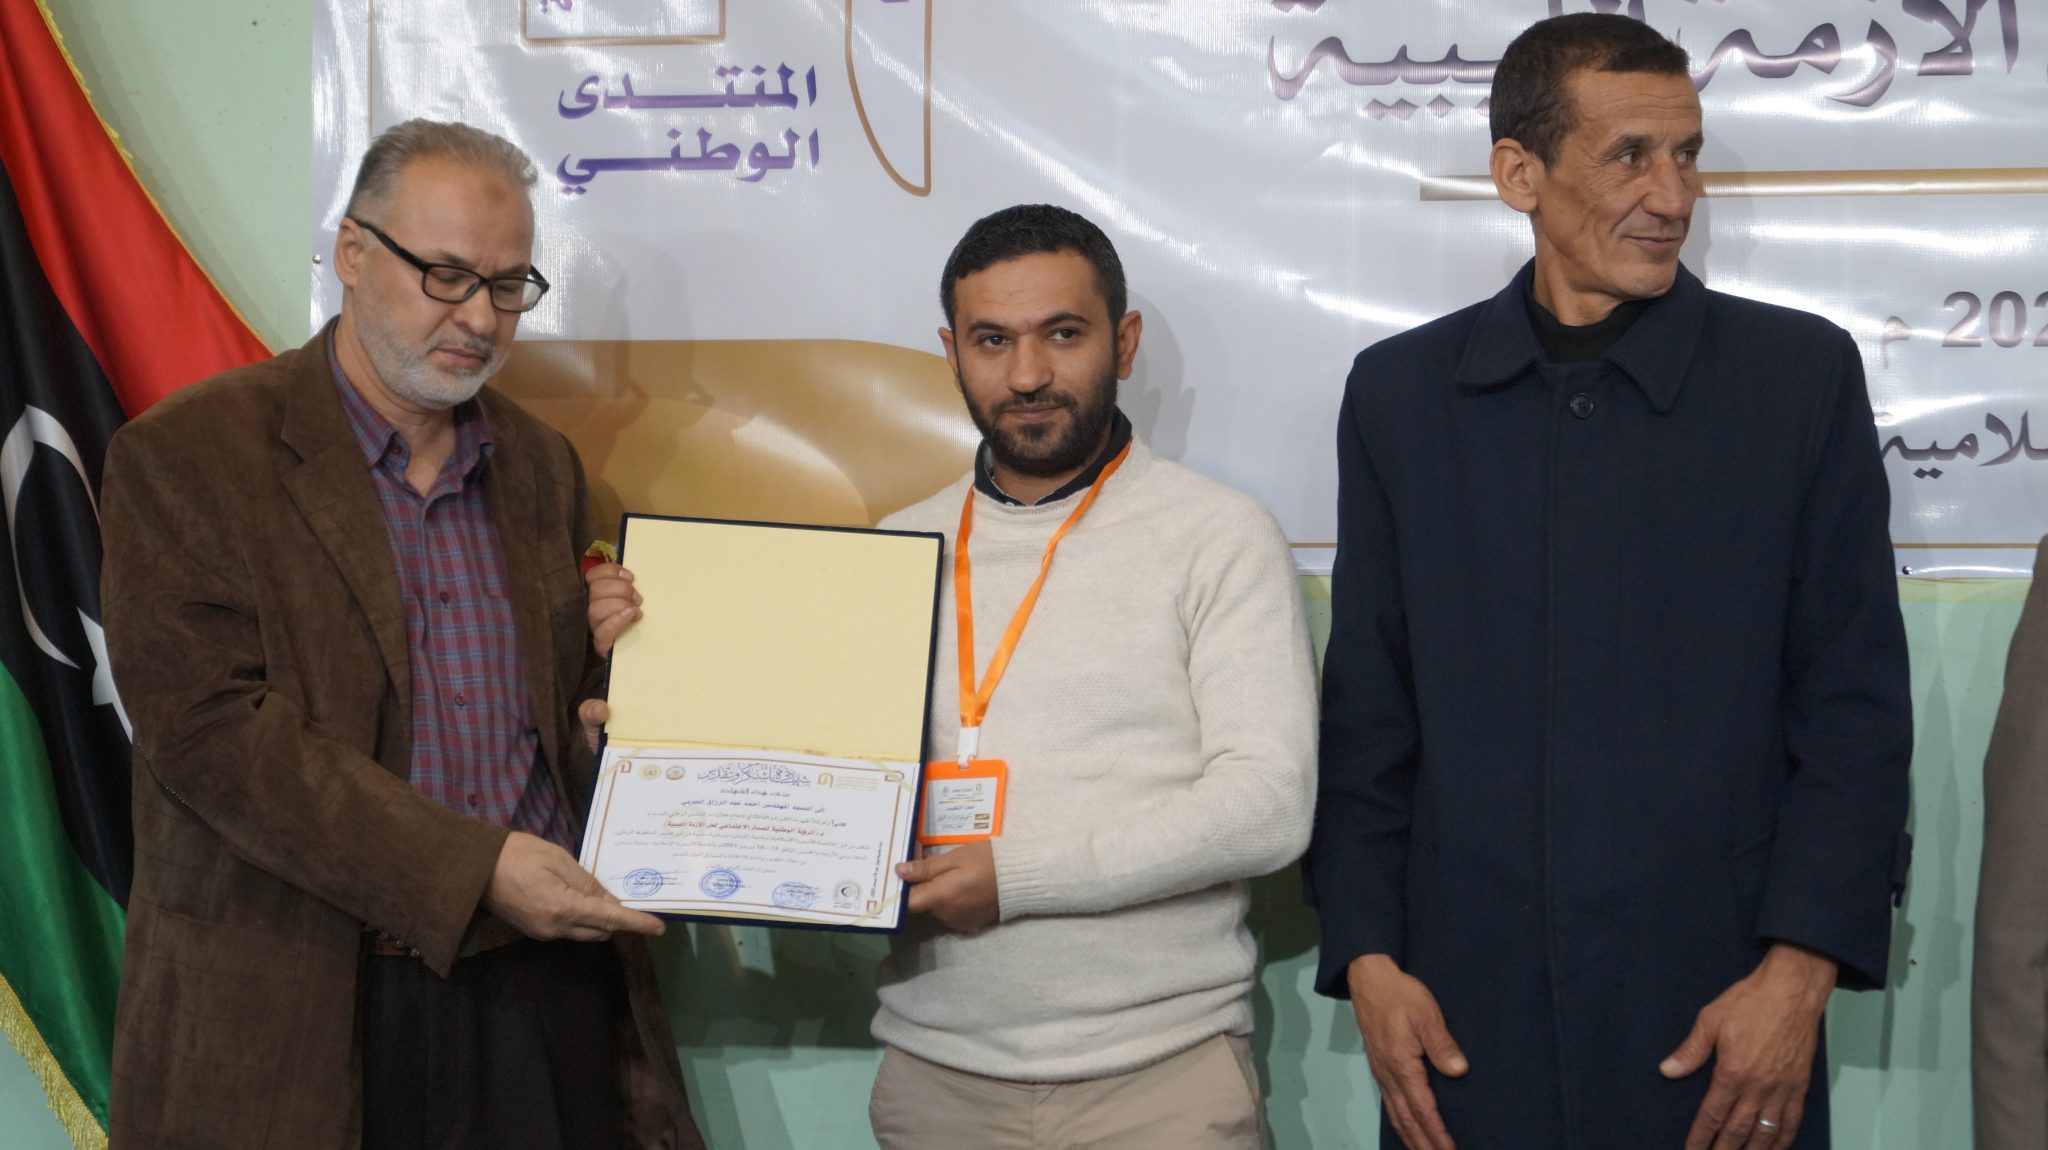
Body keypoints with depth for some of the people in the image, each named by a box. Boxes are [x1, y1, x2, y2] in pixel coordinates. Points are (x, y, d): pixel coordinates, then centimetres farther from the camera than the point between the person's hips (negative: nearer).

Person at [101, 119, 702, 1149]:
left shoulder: (539, 464, 13)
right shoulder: (184, 457, -5)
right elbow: (214, 731, -14)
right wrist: (472, 868, -21)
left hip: (549, 992, 5)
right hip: (302, 1018, -4)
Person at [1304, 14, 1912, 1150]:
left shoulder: (1804, 375, 0)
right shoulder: (1400, 391, 4)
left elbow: (1858, 705, -1)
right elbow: (1366, 713, 6)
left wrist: (1801, 971, -8)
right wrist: (1366, 958, -1)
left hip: (1722, 1028, -1)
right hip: (1465, 1024, 1)